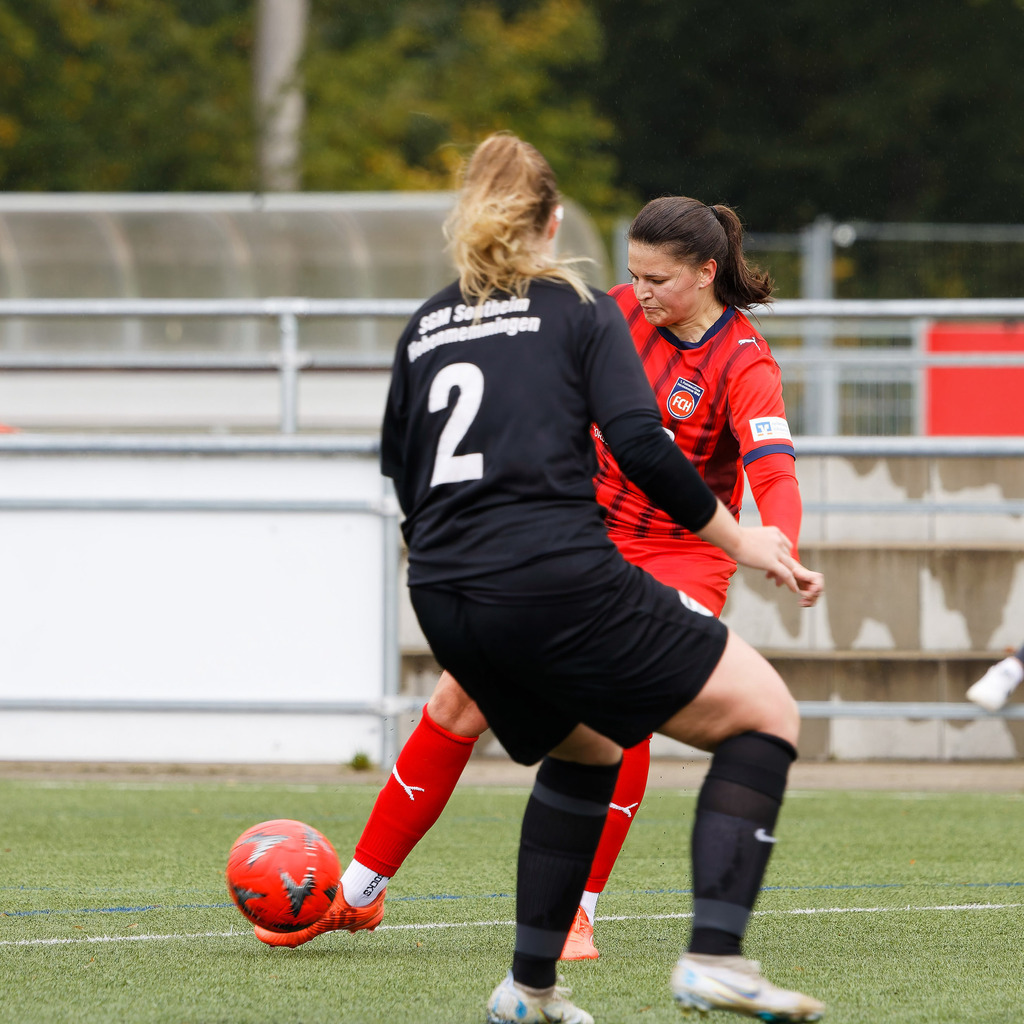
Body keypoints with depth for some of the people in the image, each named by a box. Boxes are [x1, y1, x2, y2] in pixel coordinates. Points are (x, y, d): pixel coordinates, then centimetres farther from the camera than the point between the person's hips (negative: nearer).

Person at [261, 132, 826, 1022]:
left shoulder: (424, 328, 20)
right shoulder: (580, 312, 5)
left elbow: (400, 471, 26)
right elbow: (640, 444, -8)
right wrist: (738, 541, 1)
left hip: (444, 598, 6)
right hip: (558, 578, -6)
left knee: (584, 750, 31)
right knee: (765, 713, 2)